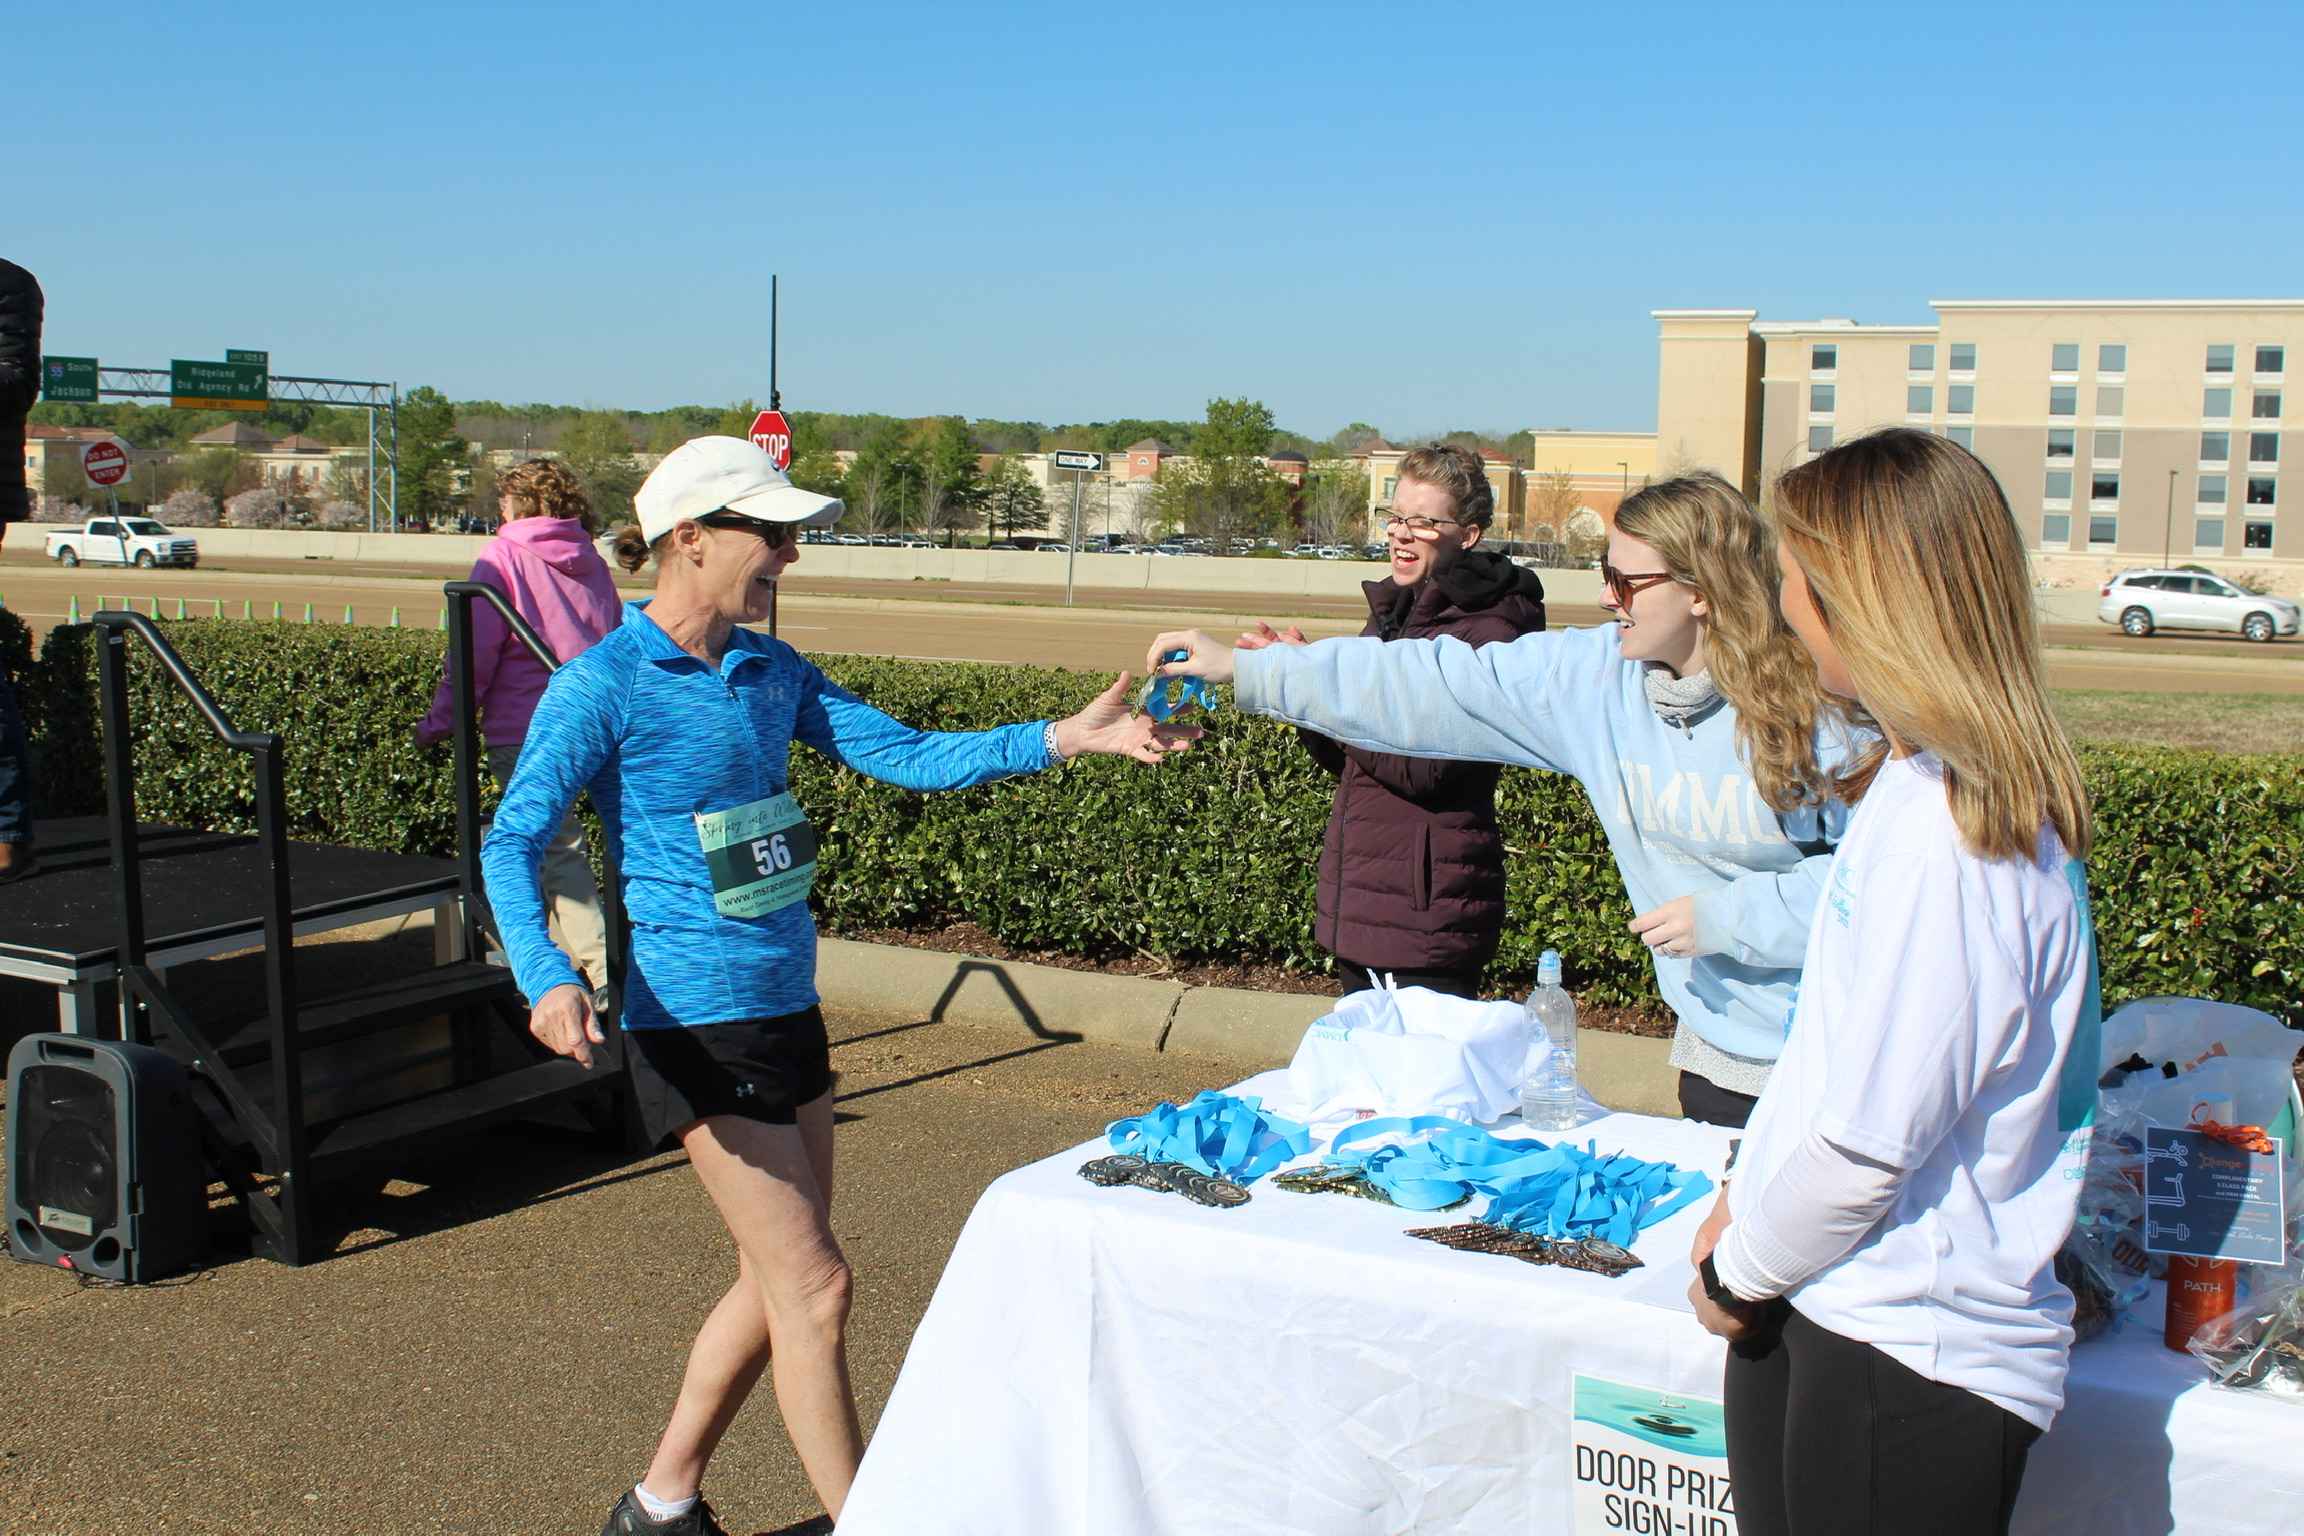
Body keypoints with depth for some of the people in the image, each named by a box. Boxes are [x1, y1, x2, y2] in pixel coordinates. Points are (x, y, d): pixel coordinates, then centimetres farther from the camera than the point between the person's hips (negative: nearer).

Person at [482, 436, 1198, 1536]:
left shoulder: (769, 670, 8)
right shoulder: (602, 685, -11)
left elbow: (903, 754, 2)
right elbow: (512, 843, -15)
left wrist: (1065, 737, -8)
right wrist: (545, 977, -32)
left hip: (786, 1005, 8)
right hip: (697, 1020, -8)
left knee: (775, 1278, 16)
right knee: (812, 1283, -5)